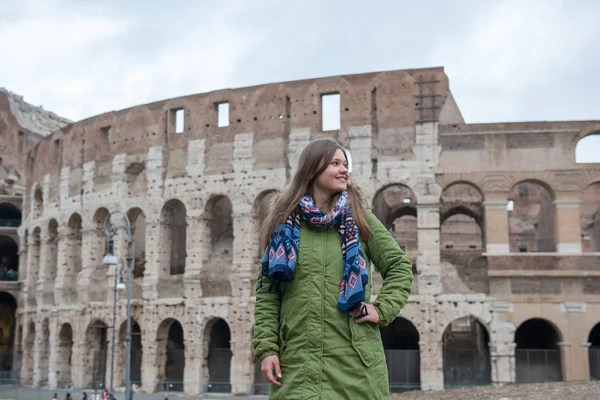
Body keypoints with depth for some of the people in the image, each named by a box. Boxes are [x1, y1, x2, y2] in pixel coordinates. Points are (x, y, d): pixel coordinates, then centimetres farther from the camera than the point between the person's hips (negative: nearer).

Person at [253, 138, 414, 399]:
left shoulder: (359, 218, 7)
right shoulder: (284, 223, 6)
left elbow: (400, 266, 11)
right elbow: (266, 292, 5)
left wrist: (383, 311, -3)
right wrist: (266, 348, -4)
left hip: (354, 358, 1)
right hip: (297, 360, 0)